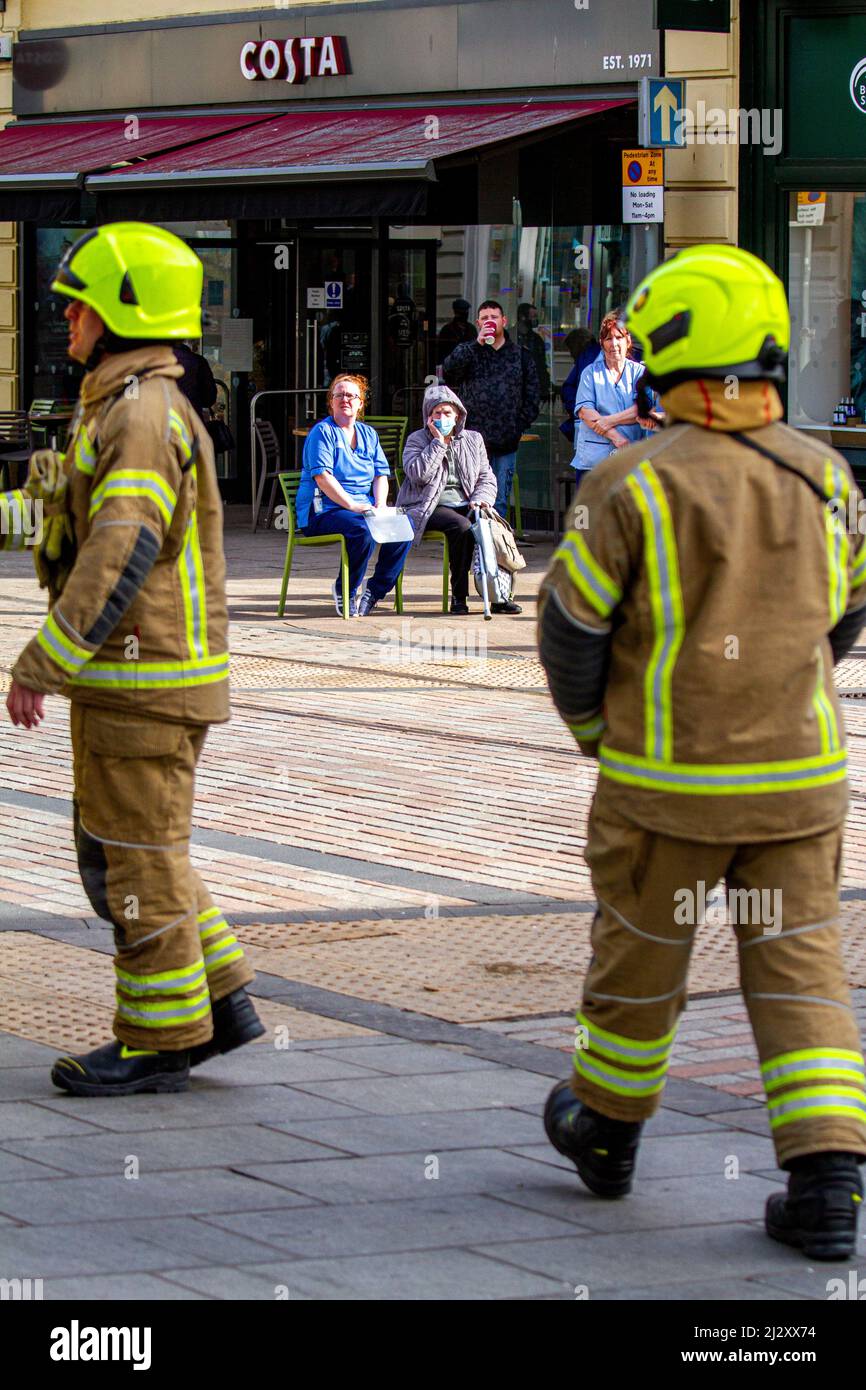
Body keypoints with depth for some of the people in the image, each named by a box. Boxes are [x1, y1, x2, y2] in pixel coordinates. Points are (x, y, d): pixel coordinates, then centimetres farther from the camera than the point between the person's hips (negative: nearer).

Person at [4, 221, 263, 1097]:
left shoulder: (146, 417, -17)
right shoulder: (118, 409, 16)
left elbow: (119, 557, -26)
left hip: (146, 684, -10)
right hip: (126, 676, 10)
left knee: (136, 859, -2)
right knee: (113, 850, 15)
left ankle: (160, 1038, 7)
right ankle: (220, 1000, 20)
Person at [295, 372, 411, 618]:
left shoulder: (368, 434, 20)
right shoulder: (322, 432, -1)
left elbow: (381, 474, 13)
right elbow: (322, 477, -12)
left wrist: (380, 505, -8)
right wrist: (353, 507, -21)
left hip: (364, 507, 6)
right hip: (323, 511, -6)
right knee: (362, 530, -36)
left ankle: (374, 592, -11)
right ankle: (345, 591, -13)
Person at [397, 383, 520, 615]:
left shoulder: (473, 440, 19)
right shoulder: (417, 440, 8)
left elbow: (487, 478, 16)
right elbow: (418, 474, -11)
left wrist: (480, 500, -5)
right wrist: (439, 442, -8)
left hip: (465, 505, 4)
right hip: (431, 508, -4)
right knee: (462, 526, -35)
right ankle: (458, 596, -28)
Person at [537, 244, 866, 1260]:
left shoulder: (635, 485, -13)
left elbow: (571, 628, -6)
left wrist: (594, 728, 13)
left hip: (666, 780, -3)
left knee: (638, 954, 16)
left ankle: (606, 1130, 36)